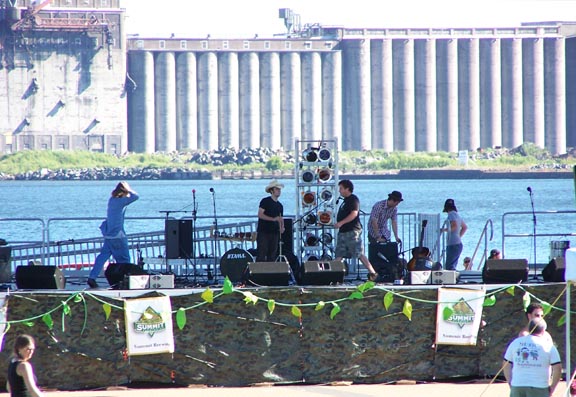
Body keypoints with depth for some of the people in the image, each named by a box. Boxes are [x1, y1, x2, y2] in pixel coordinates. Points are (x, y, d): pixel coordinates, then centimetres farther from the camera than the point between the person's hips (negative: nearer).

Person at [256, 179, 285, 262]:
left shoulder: (280, 205, 15)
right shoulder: (265, 201, -3)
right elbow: (260, 214, -13)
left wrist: (281, 228, -1)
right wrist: (273, 219, -21)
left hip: (274, 233, 6)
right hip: (263, 232, -6)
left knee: (272, 255, 3)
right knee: (262, 254, -10)